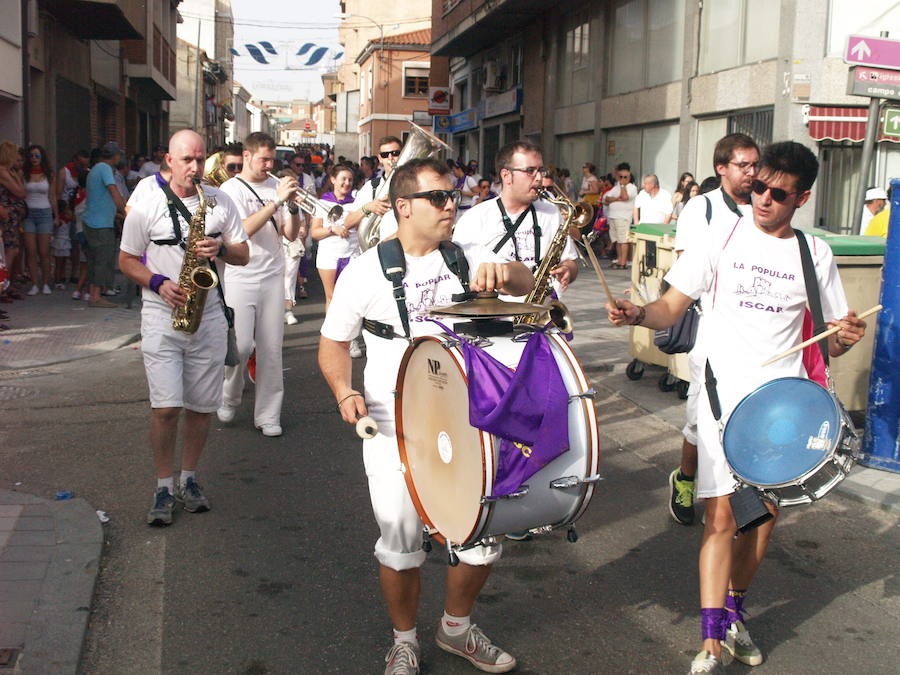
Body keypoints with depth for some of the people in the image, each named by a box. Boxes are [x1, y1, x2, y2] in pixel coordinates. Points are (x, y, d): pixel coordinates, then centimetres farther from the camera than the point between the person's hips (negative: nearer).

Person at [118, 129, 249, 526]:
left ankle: (188, 479, 25)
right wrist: (158, 283, -13)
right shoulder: (147, 207, -1)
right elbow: (127, 260, 5)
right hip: (162, 318, -3)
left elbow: (244, 255, 10)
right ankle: (164, 487, 7)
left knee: (202, 405, 7)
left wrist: (220, 248, -12)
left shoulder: (220, 202, 7)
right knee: (166, 407, -10)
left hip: (208, 318, 3)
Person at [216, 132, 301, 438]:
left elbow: (291, 235, 6)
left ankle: (268, 415, 12)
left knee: (271, 349, 4)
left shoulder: (275, 186, 9)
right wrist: (277, 201, -22)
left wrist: (293, 206, -12)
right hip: (240, 278, -4)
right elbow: (243, 230, -20)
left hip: (273, 277, 4)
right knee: (240, 346, -7)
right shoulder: (231, 189, -4)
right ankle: (229, 399, 21)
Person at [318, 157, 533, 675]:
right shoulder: (366, 271, -4)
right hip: (394, 429, -3)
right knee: (400, 543, 3)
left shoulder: (468, 259, 5)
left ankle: (457, 626, 34)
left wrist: (505, 273, -27)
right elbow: (333, 343, 3)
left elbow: (526, 284, -4)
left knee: (485, 538, 6)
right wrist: (345, 390, -15)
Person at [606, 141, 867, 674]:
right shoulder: (724, 239, 0)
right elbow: (672, 308, 0)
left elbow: (830, 340, 11)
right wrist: (640, 314, -21)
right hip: (725, 396, -2)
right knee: (723, 516, -8)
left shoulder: (815, 255, 6)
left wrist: (847, 336, -12)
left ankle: (734, 613, 31)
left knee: (763, 518, 9)